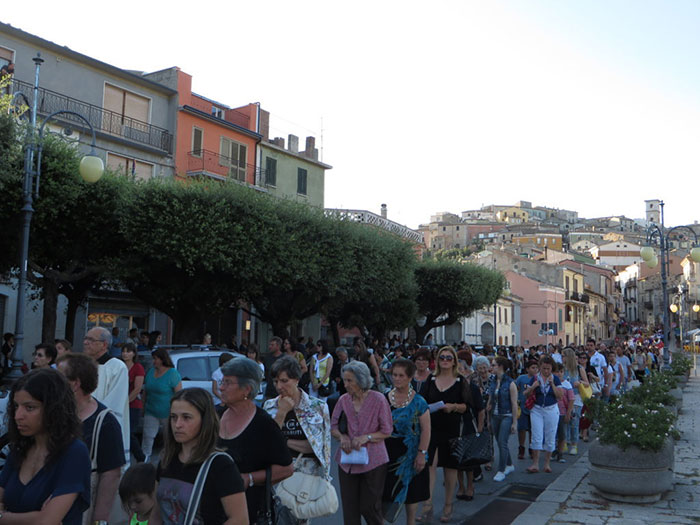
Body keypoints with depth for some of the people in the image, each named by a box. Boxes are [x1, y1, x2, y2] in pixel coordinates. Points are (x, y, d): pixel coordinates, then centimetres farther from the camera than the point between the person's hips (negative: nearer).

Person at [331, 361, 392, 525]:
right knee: (350, 509, 7)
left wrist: (367, 437, -19)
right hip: (347, 461, 3)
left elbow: (387, 431, -5)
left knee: (369, 508, 4)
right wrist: (342, 437, -12)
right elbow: (333, 427, 9)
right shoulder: (343, 400, 1)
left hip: (372, 461, -3)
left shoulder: (378, 399, -9)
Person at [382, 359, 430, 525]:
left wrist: (422, 453, -13)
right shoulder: (384, 398, -1)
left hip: (409, 453, -2)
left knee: (410, 492, 11)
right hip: (388, 451, 2)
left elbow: (426, 430, -9)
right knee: (385, 491, 6)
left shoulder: (418, 402, -9)